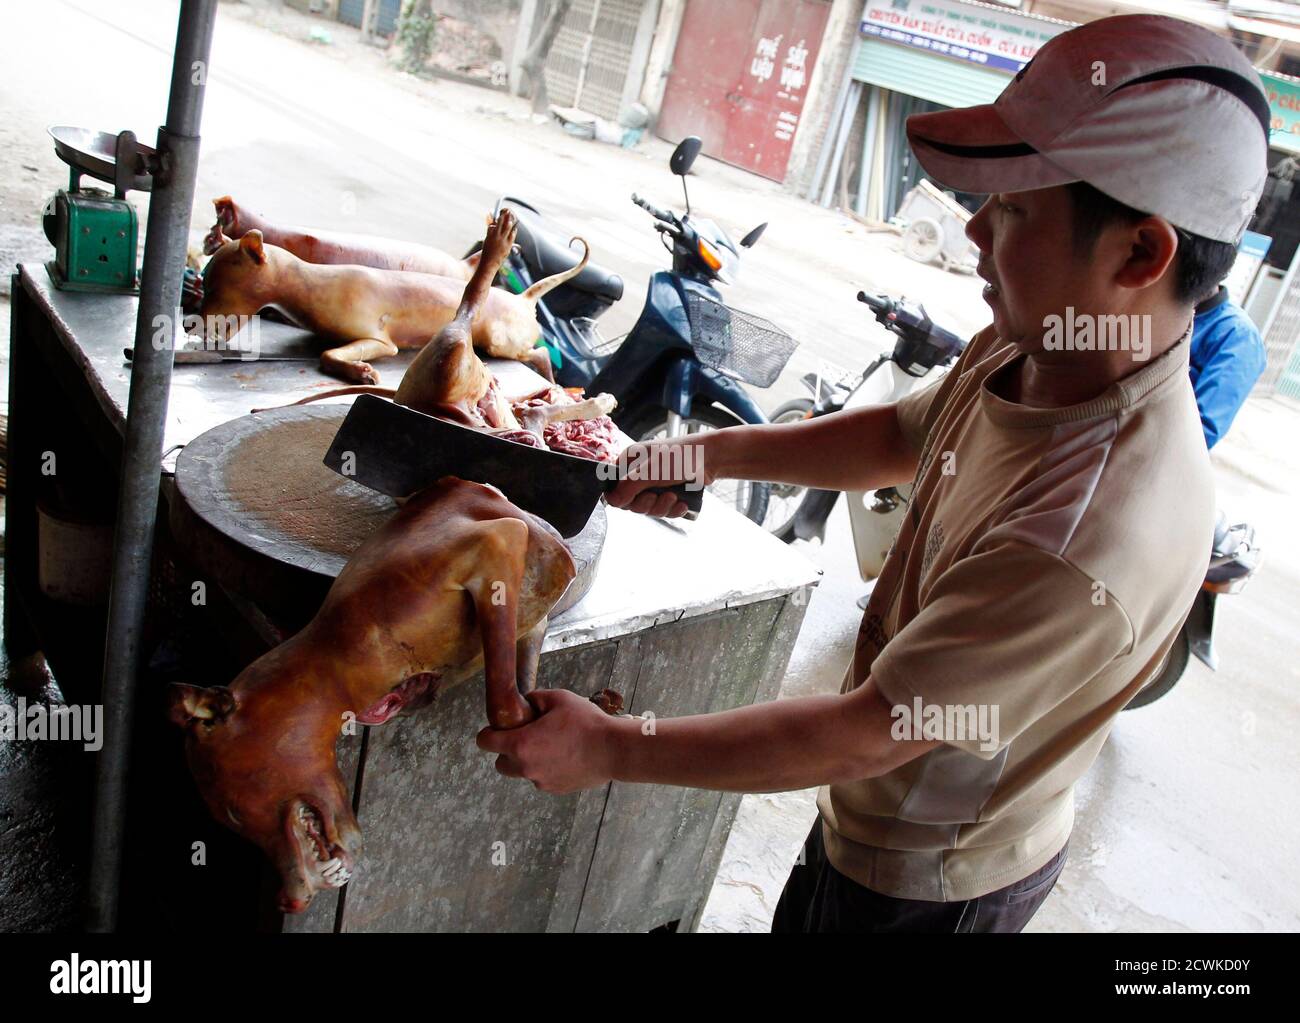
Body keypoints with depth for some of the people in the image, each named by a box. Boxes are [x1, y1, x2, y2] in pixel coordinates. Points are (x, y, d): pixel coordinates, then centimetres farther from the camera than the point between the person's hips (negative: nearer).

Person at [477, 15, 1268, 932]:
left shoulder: (1087, 541, -40)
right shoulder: (1020, 352, -13)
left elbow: (865, 736, -33)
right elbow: (905, 436, 8)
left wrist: (610, 750, -23)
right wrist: (716, 454, -3)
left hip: (930, 886, -7)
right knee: (798, 917, 28)